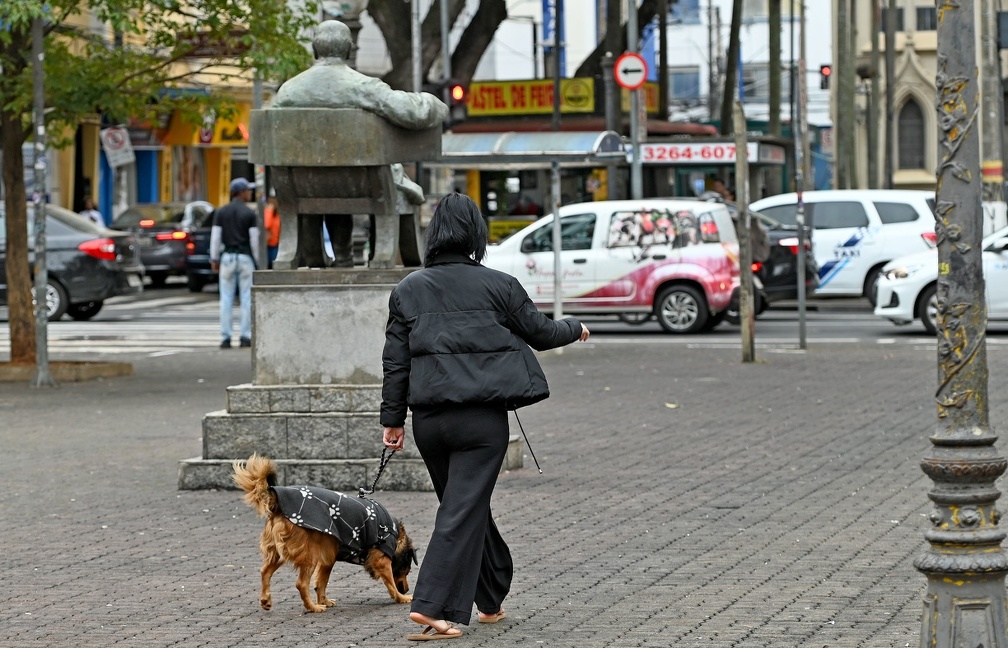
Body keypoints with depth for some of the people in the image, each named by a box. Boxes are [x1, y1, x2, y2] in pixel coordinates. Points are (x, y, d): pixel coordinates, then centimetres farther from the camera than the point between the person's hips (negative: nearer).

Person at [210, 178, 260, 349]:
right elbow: (254, 239, -5)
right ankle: (245, 336, -1)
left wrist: (214, 259, 6)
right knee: (246, 298, 2)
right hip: (245, 257, -2)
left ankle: (226, 338, 0)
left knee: (226, 299, 3)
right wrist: (256, 260, 6)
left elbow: (216, 237, -1)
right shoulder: (249, 213, -5)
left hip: (227, 257, 2)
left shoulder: (221, 212, 1)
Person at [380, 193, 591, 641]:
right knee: (463, 511, -4)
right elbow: (540, 333, 9)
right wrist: (575, 330, 29)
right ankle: (432, 605, -15)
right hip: (482, 417, -4)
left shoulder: (408, 290, 6)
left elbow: (395, 361, 6)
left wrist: (392, 419, 11)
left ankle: (491, 600, 31)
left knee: (466, 505, 19)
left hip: (429, 419, 4)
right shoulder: (498, 286, -3)